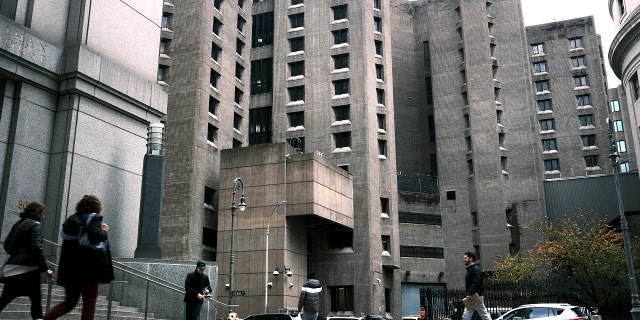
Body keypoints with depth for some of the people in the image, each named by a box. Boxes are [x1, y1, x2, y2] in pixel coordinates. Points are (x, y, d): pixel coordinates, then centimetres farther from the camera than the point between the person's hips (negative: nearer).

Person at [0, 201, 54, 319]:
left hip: (11, 268, 8)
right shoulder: (35, 225, -8)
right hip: (27, 268, -7)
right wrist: (45, 269, -15)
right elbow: (36, 248, -17)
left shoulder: (17, 224, 15)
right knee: (36, 300, 1)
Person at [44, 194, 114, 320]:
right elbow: (95, 236, -25)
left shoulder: (71, 219, 14)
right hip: (87, 267, -7)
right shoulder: (93, 218, -9)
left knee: (70, 301, 18)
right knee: (89, 302, 3)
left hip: (69, 267, 7)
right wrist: (104, 230, -4)